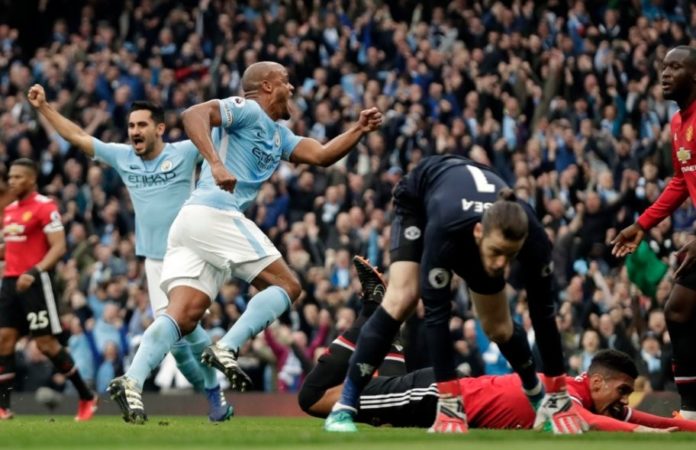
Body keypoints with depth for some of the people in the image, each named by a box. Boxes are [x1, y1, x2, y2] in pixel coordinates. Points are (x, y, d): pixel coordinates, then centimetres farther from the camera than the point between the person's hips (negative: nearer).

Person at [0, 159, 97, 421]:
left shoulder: (45, 207, -9)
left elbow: (58, 247, -15)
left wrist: (34, 272, -26)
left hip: (36, 282, -8)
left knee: (46, 343, -6)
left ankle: (87, 397, 7)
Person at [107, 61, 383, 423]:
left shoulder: (279, 135, 29)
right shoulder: (246, 110, 1)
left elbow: (321, 155, 26)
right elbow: (194, 114, -15)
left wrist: (359, 130, 18)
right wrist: (215, 163, -27)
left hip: (190, 220, 9)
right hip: (215, 214, -9)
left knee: (184, 314, -5)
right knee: (286, 286, -3)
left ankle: (132, 381, -22)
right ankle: (226, 349, -17)